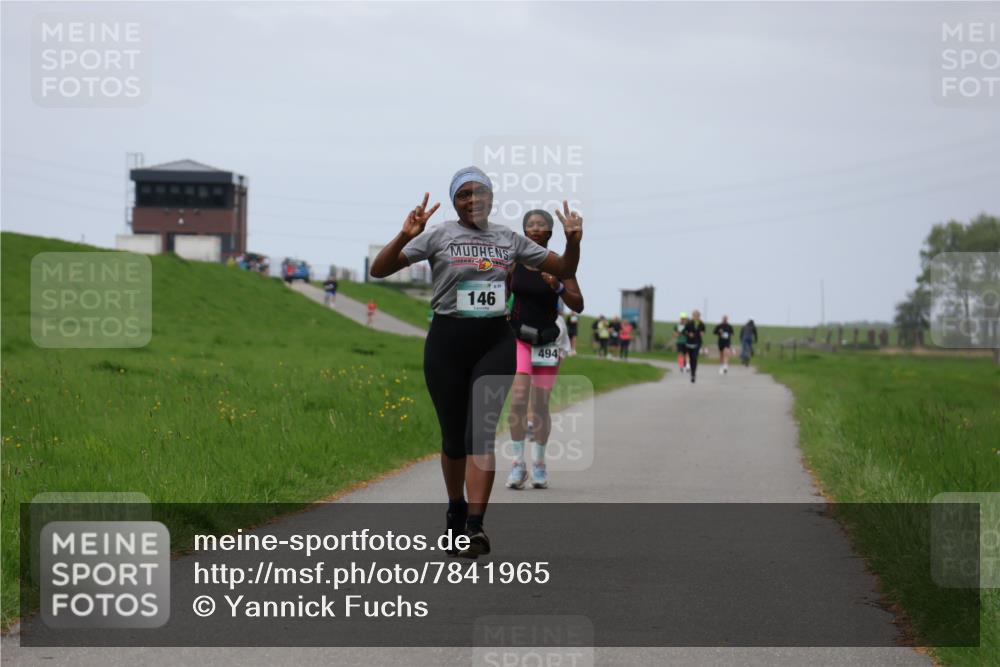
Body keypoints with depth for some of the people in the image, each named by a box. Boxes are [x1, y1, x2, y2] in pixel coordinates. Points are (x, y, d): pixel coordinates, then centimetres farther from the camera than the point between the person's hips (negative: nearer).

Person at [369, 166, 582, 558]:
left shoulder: (508, 239, 10)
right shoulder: (440, 235, 1)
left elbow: (564, 271, 16)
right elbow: (379, 270, -5)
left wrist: (573, 242, -4)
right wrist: (405, 237, -23)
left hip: (495, 342, 1)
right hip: (448, 342, -1)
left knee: (482, 430, -13)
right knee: (454, 434, 7)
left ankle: (475, 526, -18)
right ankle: (456, 509, 31)